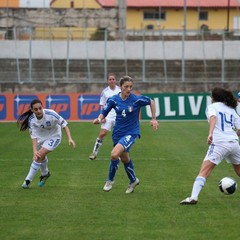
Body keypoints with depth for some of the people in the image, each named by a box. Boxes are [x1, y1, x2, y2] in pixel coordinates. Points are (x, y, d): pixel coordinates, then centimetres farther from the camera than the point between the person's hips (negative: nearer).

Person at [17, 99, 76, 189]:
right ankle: (45, 174, 53)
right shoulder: (31, 120, -24)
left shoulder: (51, 114, -34)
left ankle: (28, 180, -6)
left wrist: (70, 139, -34)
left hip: (54, 136, -4)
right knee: (41, 156, 20)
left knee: (39, 156, -18)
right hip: (41, 137, 4)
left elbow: (64, 124, -25)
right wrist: (34, 151, -38)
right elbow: (33, 136, -24)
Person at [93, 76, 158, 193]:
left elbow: (151, 102, 3)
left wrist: (154, 119, 3)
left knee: (114, 154, -23)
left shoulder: (137, 99, -14)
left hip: (131, 133, -4)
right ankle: (133, 181, 44)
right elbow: (104, 112, 0)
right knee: (124, 159, 19)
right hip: (118, 132, 5)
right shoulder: (114, 99, -6)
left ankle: (110, 180, 1)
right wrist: (99, 118, -22)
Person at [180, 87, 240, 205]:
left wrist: (210, 133, -28)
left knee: (204, 171, -9)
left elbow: (213, 117, -15)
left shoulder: (212, 106, 8)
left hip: (219, 143, -5)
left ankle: (193, 197, -23)